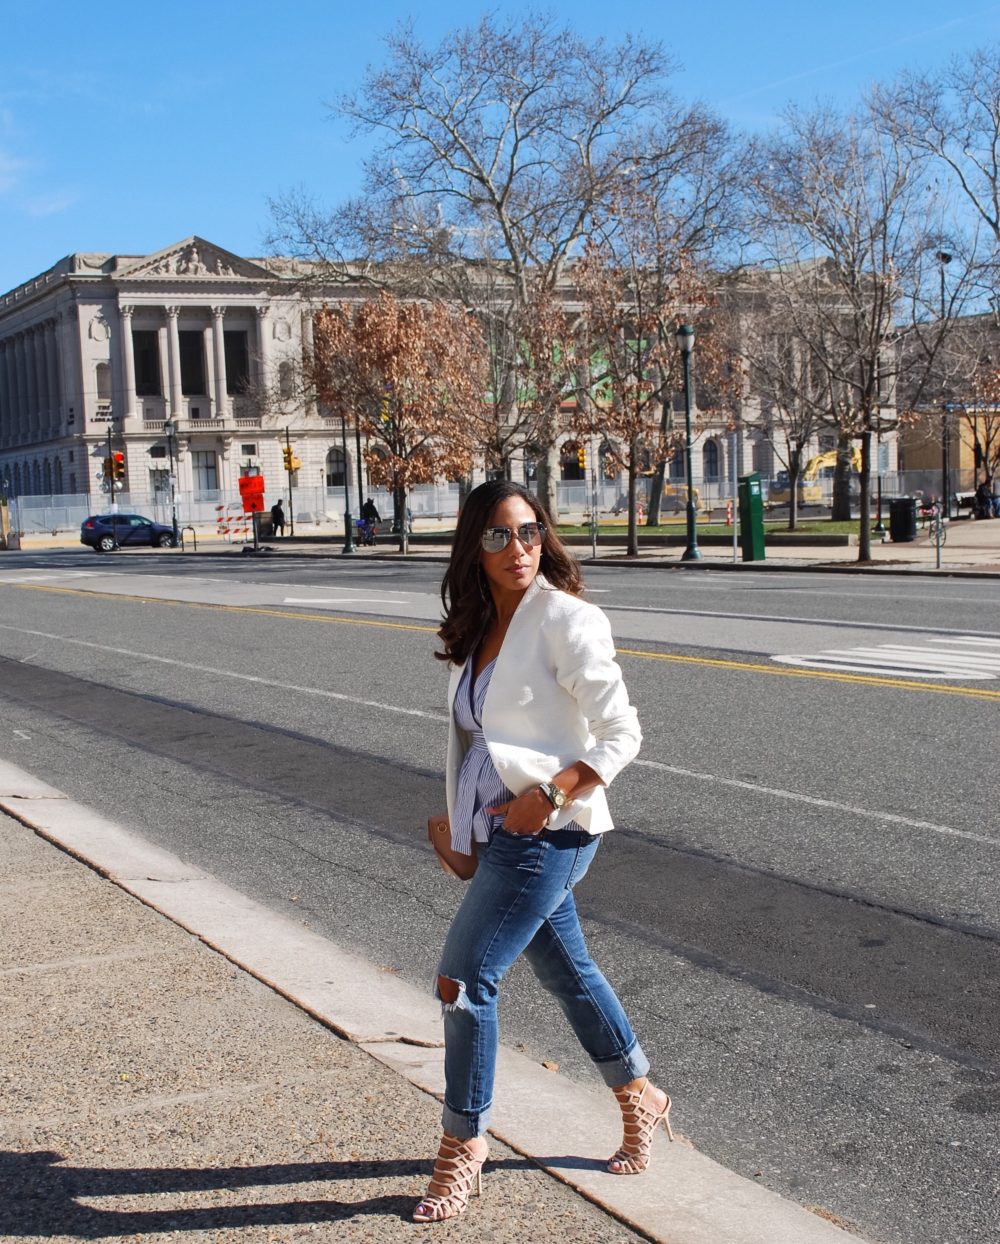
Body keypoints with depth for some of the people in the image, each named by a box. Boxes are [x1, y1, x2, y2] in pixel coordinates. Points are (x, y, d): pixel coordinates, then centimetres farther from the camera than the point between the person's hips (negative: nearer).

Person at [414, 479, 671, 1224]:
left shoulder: (566, 620, -14)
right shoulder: (478, 630, 8)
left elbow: (620, 735, -16)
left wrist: (550, 793, -23)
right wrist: (460, 817, 18)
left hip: (548, 833, -8)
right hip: (499, 830, 8)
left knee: (463, 978, -7)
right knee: (567, 971, 19)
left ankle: (464, 1141, 12)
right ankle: (640, 1096, 40)